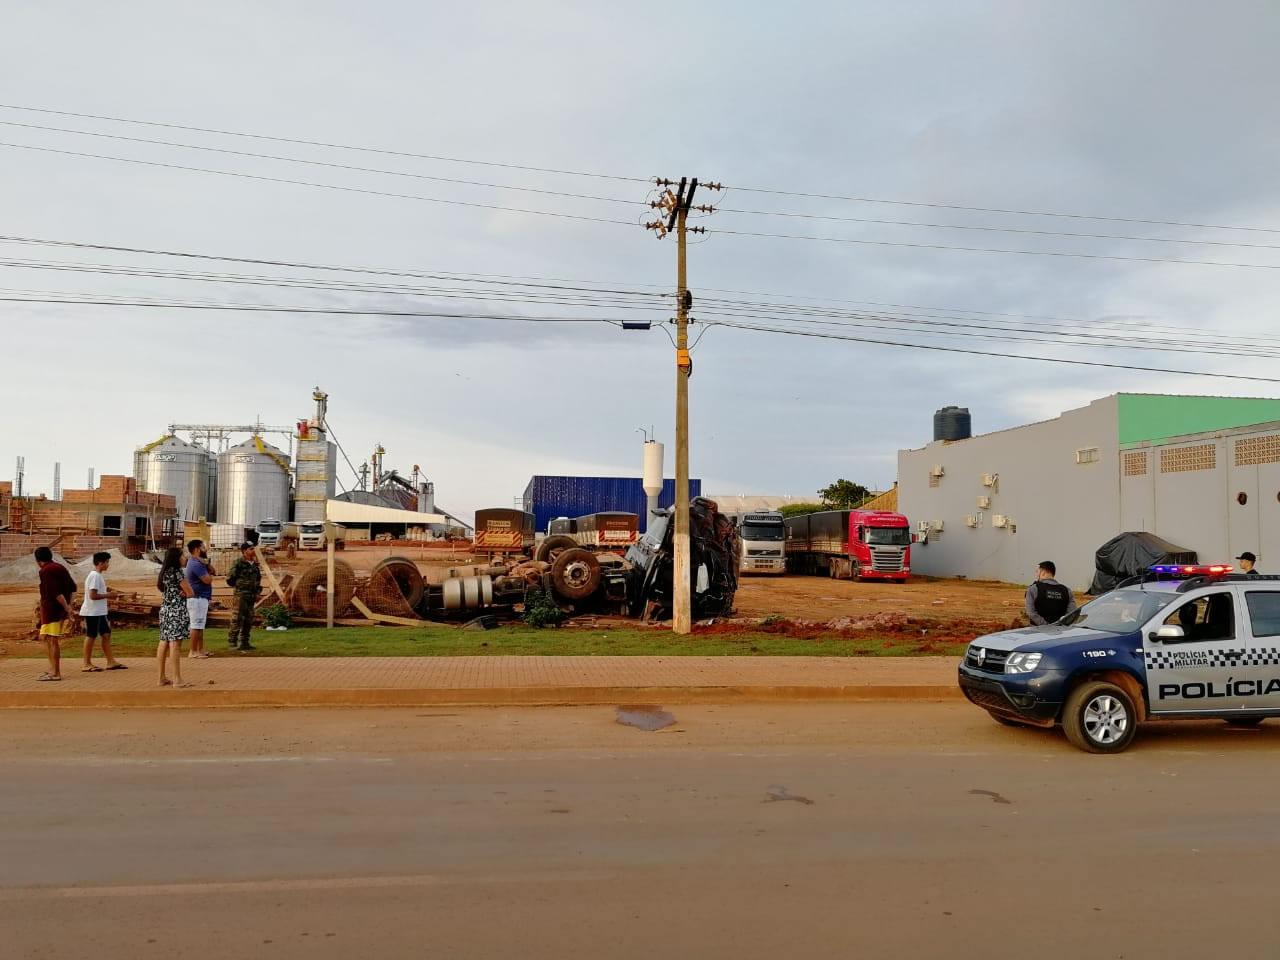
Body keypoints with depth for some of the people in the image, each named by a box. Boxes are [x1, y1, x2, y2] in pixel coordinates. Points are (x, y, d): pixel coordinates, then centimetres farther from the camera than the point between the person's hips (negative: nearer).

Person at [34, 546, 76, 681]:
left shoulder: (45, 571, -13)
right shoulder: (60, 567, 14)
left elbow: (56, 592, -22)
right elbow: (72, 588, 17)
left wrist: (67, 608, -20)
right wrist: (68, 606, 17)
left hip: (51, 609, -9)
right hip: (60, 610, 9)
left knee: (52, 640, -6)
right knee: (45, 638, 18)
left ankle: (55, 673, -4)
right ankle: (53, 668, 19)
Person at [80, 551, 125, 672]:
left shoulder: (99, 575, 14)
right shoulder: (95, 576, -17)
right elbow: (92, 595, -22)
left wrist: (109, 594, 11)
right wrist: (108, 595, -14)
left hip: (99, 612, 10)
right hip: (92, 612, -10)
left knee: (106, 634, 9)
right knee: (91, 636, -2)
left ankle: (111, 662, 11)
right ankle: (87, 664, 6)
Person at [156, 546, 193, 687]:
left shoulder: (164, 572, 12)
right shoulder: (178, 572, -13)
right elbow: (190, 593, -13)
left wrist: (178, 593, -2)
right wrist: (184, 593, 7)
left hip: (165, 608, 9)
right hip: (177, 610, -9)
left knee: (164, 643, 10)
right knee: (175, 643, -9)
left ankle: (162, 678, 15)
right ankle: (177, 679, -9)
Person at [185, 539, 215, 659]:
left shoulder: (198, 562, 14)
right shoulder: (196, 564, -18)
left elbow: (212, 570, 15)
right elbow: (208, 580, -21)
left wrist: (207, 563, -3)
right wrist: (208, 573, 0)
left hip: (200, 598, 11)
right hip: (198, 598, -11)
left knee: (200, 626, 15)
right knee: (196, 626, -7)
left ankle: (200, 650, 21)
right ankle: (193, 652, -3)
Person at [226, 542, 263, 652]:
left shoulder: (255, 564, 13)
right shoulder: (238, 563, -10)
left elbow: (258, 579, 22)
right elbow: (230, 579, -8)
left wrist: (257, 592, 15)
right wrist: (237, 586, 2)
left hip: (251, 595, 8)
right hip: (241, 594, -7)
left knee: (249, 619, 10)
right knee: (238, 618, -9)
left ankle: (245, 642, 17)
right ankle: (232, 642, -4)